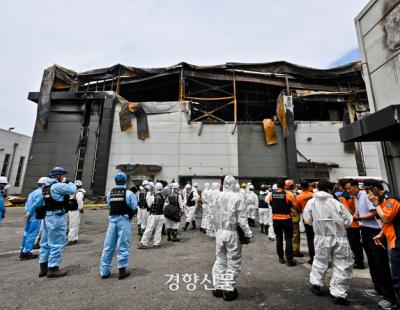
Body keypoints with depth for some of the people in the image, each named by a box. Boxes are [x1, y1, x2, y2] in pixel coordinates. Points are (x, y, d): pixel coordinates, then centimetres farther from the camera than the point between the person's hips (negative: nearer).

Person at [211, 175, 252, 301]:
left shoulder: (218, 197, -2)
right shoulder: (236, 198, -15)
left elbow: (215, 216, 5)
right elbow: (242, 218, -13)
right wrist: (247, 233, -3)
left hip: (220, 232, 5)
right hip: (232, 233, -4)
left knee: (220, 260, 18)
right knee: (233, 262, 11)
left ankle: (218, 287, 30)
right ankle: (229, 289, 20)